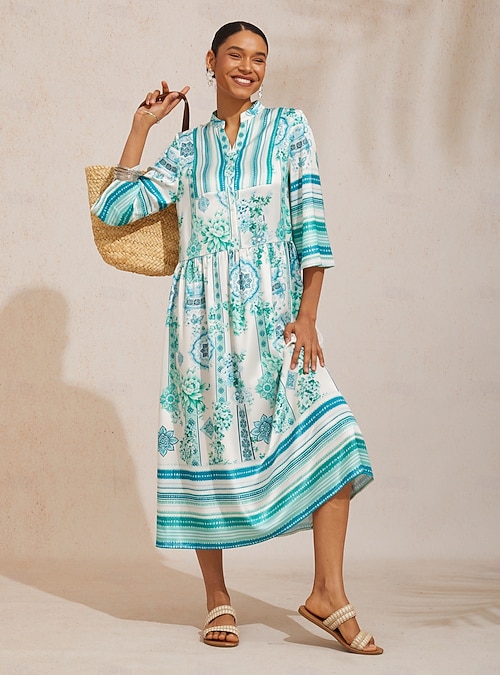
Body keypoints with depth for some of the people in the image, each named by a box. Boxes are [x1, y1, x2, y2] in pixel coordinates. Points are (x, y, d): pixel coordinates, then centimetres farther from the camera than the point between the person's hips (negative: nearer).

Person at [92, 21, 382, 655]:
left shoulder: (289, 128, 7)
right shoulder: (187, 148, 12)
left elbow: (310, 222, 0)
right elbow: (114, 209, 6)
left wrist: (306, 315, -8)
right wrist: (140, 125, 9)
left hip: (270, 311, -1)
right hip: (202, 313, 1)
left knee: (330, 432, -15)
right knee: (207, 444, 0)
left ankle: (328, 595, -9)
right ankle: (217, 598, 13)